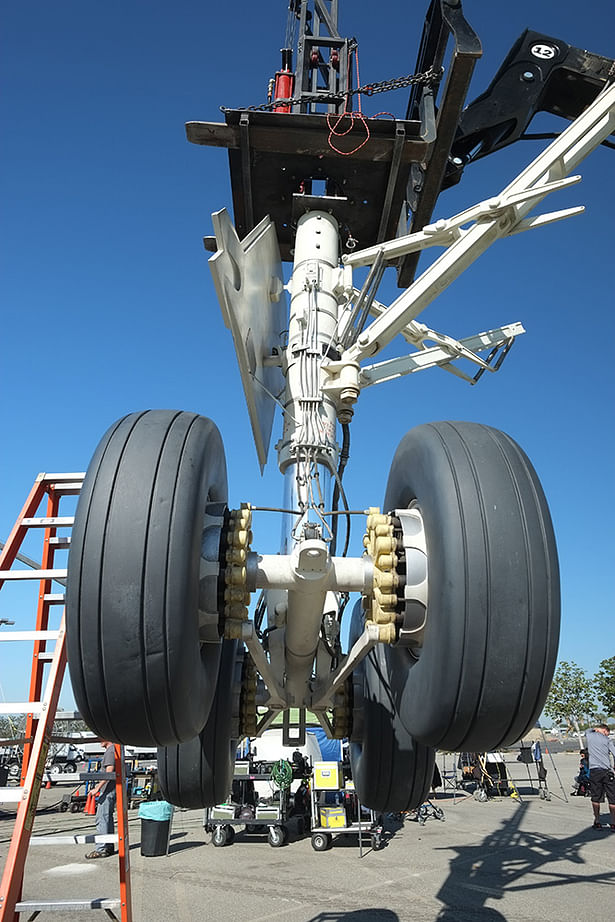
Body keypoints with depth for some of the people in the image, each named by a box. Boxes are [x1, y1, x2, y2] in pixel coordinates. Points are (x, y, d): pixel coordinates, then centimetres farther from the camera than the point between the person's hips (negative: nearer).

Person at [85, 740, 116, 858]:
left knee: (102, 819, -8)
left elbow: (109, 772, -23)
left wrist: (98, 788, -23)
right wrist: (100, 784, 29)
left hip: (107, 791, -10)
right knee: (108, 818, 14)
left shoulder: (110, 751, -15)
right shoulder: (114, 750, 17)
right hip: (111, 790, 10)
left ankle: (101, 849, -7)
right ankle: (109, 846, 19)